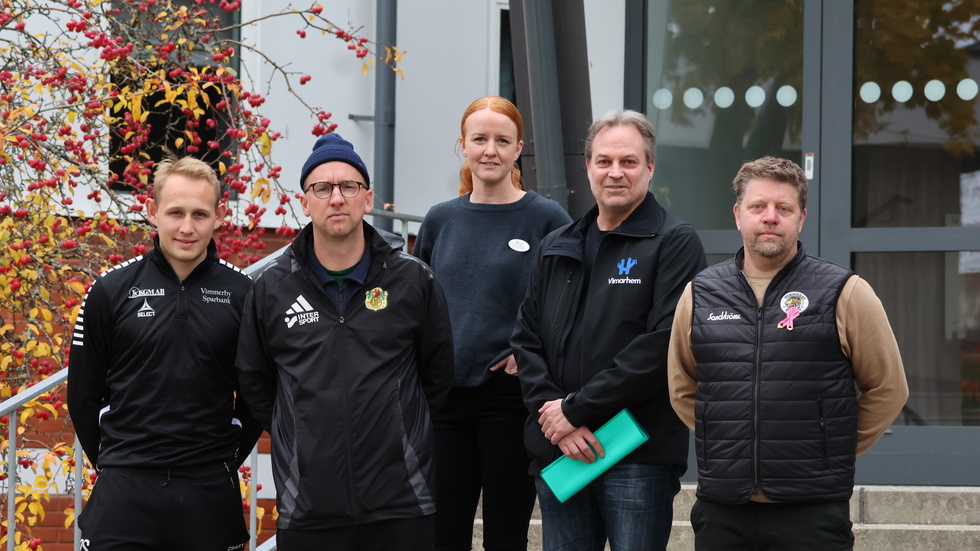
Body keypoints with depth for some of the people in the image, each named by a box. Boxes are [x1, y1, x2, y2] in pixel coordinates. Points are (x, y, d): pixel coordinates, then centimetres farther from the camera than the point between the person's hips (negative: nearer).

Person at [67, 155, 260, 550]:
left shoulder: (242, 293, 2)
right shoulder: (112, 290, 1)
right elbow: (83, 394, 7)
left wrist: (227, 459, 7)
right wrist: (112, 463, 6)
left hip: (210, 496, 1)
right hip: (123, 493, -1)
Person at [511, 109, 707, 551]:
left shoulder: (674, 243, -2)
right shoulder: (556, 249, 17)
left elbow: (663, 344, -13)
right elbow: (526, 339, 13)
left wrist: (577, 408, -13)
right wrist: (552, 415, -5)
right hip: (556, 453, 5)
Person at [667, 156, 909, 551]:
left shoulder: (845, 294, 0)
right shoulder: (699, 295, 9)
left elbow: (888, 389, 5)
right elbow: (682, 389, 21)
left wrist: (833, 451, 5)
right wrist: (729, 443, 13)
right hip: (721, 511, 3)